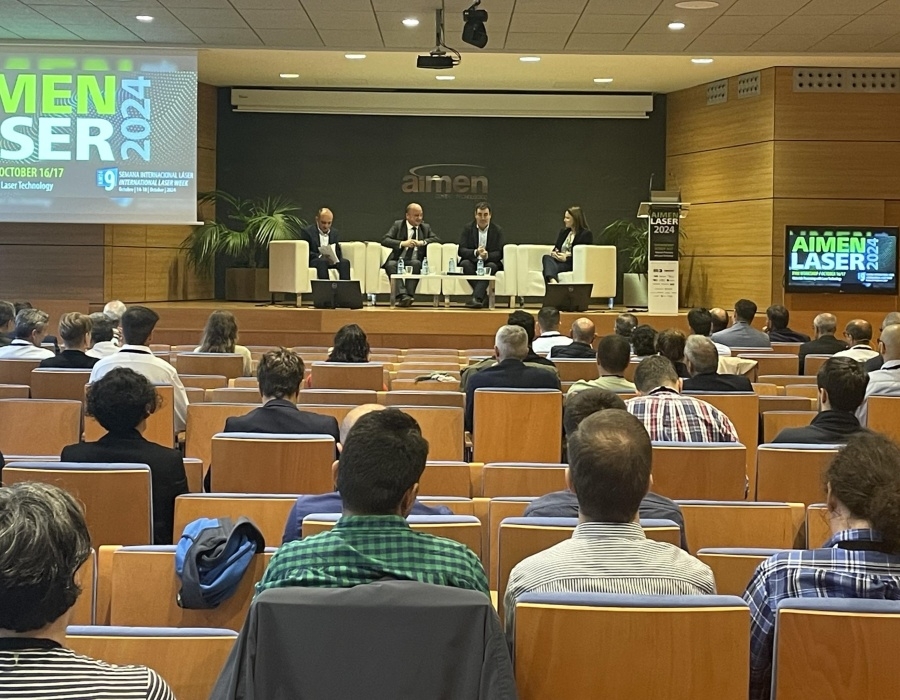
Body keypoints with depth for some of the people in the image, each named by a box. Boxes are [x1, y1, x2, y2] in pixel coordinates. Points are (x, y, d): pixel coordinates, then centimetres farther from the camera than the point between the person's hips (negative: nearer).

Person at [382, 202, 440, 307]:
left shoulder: (425, 227, 15)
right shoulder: (398, 225, 8)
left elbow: (437, 240, 4)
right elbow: (384, 240, -5)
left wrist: (422, 242, -14)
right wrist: (403, 243, -21)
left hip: (415, 262, 1)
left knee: (416, 263, -34)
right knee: (391, 264, -35)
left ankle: (409, 295, -43)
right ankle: (402, 295, -49)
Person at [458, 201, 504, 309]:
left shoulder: (497, 230, 6)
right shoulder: (468, 228, 6)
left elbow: (499, 253, -3)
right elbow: (461, 250, -4)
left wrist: (487, 255, -26)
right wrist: (475, 252, -25)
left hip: (489, 262, -1)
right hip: (472, 262, 1)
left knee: (491, 266, -34)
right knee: (465, 263, -32)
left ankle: (476, 297, -48)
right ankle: (483, 296, -34)